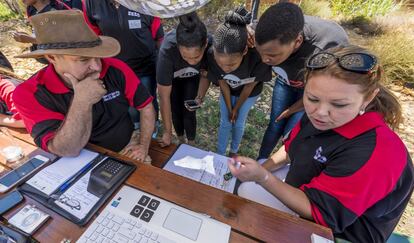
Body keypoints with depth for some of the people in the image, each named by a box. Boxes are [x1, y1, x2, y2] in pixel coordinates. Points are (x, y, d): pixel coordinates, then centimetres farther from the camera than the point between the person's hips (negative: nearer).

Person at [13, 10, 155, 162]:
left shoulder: (116, 69, -14)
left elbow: (146, 105, -5)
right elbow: (67, 152, -21)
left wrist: (143, 145, -11)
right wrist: (82, 101, -30)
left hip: (127, 150, 0)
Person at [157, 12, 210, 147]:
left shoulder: (210, 46, -37)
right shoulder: (167, 50, -42)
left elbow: (205, 75, -13)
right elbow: (164, 96, -33)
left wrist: (199, 97, -29)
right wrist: (167, 131, -26)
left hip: (193, 76, 1)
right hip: (172, 77, -1)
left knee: (189, 113, -2)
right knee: (176, 111, 2)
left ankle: (191, 145, 25)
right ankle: (181, 141, 32)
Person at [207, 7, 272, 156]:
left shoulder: (258, 58, -41)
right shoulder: (212, 56, -36)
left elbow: (249, 86, -21)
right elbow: (223, 84, -18)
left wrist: (236, 108, -8)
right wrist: (229, 108, -6)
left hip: (249, 93, -1)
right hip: (228, 91, 1)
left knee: (239, 123, 11)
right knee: (225, 122, 9)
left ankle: (234, 151, 41)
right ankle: (219, 154, 32)